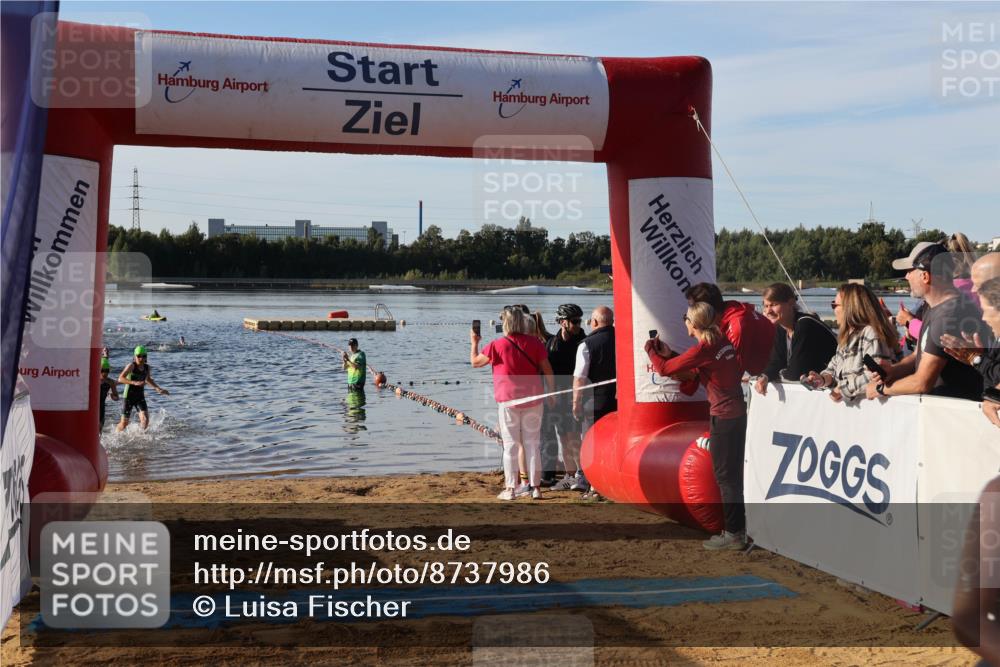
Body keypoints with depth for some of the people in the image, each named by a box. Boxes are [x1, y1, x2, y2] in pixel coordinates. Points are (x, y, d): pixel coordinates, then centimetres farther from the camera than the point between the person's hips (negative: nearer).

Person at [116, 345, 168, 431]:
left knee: (145, 420, -15)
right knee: (124, 423, 4)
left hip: (140, 396, 4)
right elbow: (120, 379, -27)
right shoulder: (131, 366, -15)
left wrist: (158, 388, 15)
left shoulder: (147, 368, 1)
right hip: (129, 396, -4)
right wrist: (134, 383, -39)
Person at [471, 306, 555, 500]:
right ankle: (535, 487, 10)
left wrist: (474, 343, 20)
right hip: (533, 399, 3)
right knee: (532, 443, 9)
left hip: (508, 400, -3)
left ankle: (510, 489, 4)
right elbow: (547, 369, 2)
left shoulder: (497, 345, -8)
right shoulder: (535, 342, 0)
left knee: (510, 444, 3)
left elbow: (475, 362, 4)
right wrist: (551, 392, 13)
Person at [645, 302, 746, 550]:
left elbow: (664, 369, -8)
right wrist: (669, 354, 18)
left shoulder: (702, 348, -16)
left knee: (725, 476, -2)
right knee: (733, 473, 15)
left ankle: (733, 533, 2)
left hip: (723, 416, -9)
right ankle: (737, 528, 23)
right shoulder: (722, 341, 8)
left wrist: (651, 351, 10)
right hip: (738, 412, 9)